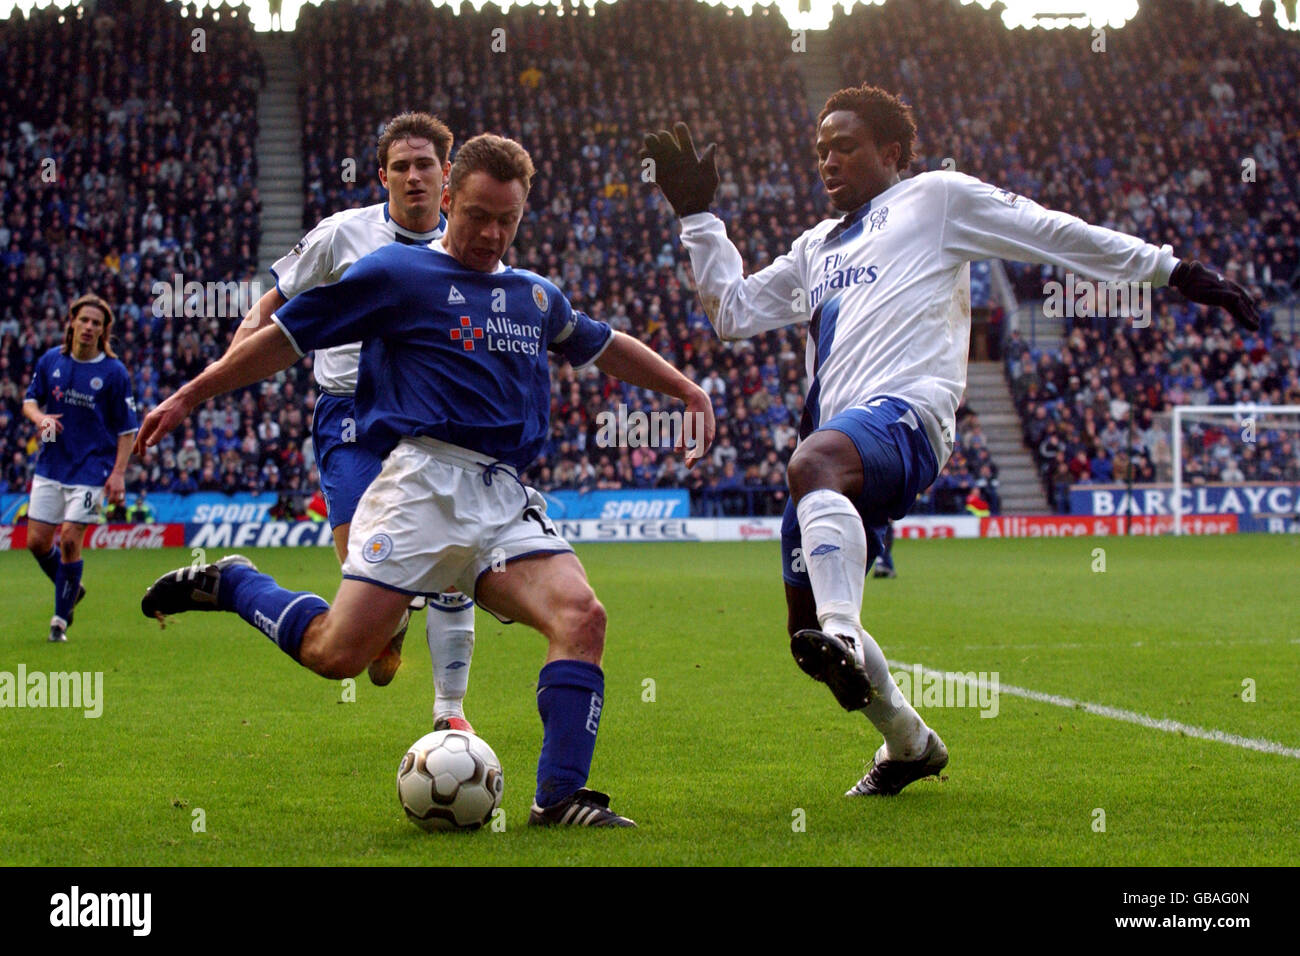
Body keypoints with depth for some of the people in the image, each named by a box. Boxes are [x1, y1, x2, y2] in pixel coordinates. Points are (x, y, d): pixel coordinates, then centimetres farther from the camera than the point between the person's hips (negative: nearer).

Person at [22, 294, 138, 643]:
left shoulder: (114, 372, -8)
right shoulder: (51, 360, 2)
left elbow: (126, 429, -4)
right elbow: (30, 400, 13)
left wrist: (118, 473, -13)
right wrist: (40, 417, -10)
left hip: (91, 469, -4)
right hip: (50, 466, 4)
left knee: (70, 541, -11)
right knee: (37, 542, 3)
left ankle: (60, 618, 5)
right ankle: (71, 589, 31)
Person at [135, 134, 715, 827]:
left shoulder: (536, 295, 24)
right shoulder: (398, 273, 6)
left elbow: (607, 347, 42)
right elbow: (286, 335, 7)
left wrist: (686, 390, 40)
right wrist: (188, 398, 7)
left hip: (507, 497, 5)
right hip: (425, 479, -5)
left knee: (581, 616, -20)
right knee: (336, 653, -16)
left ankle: (559, 797, -18)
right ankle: (232, 584, 12)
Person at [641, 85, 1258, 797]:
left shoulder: (935, 198, 14)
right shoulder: (816, 248, 33)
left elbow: (1056, 234, 11)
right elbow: (733, 311, 34)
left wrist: (1174, 271, 8)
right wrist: (695, 215, 28)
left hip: (905, 414, -8)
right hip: (835, 440, 8)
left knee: (814, 463, -42)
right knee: (805, 626, 5)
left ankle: (844, 636, -57)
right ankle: (909, 746, 25)